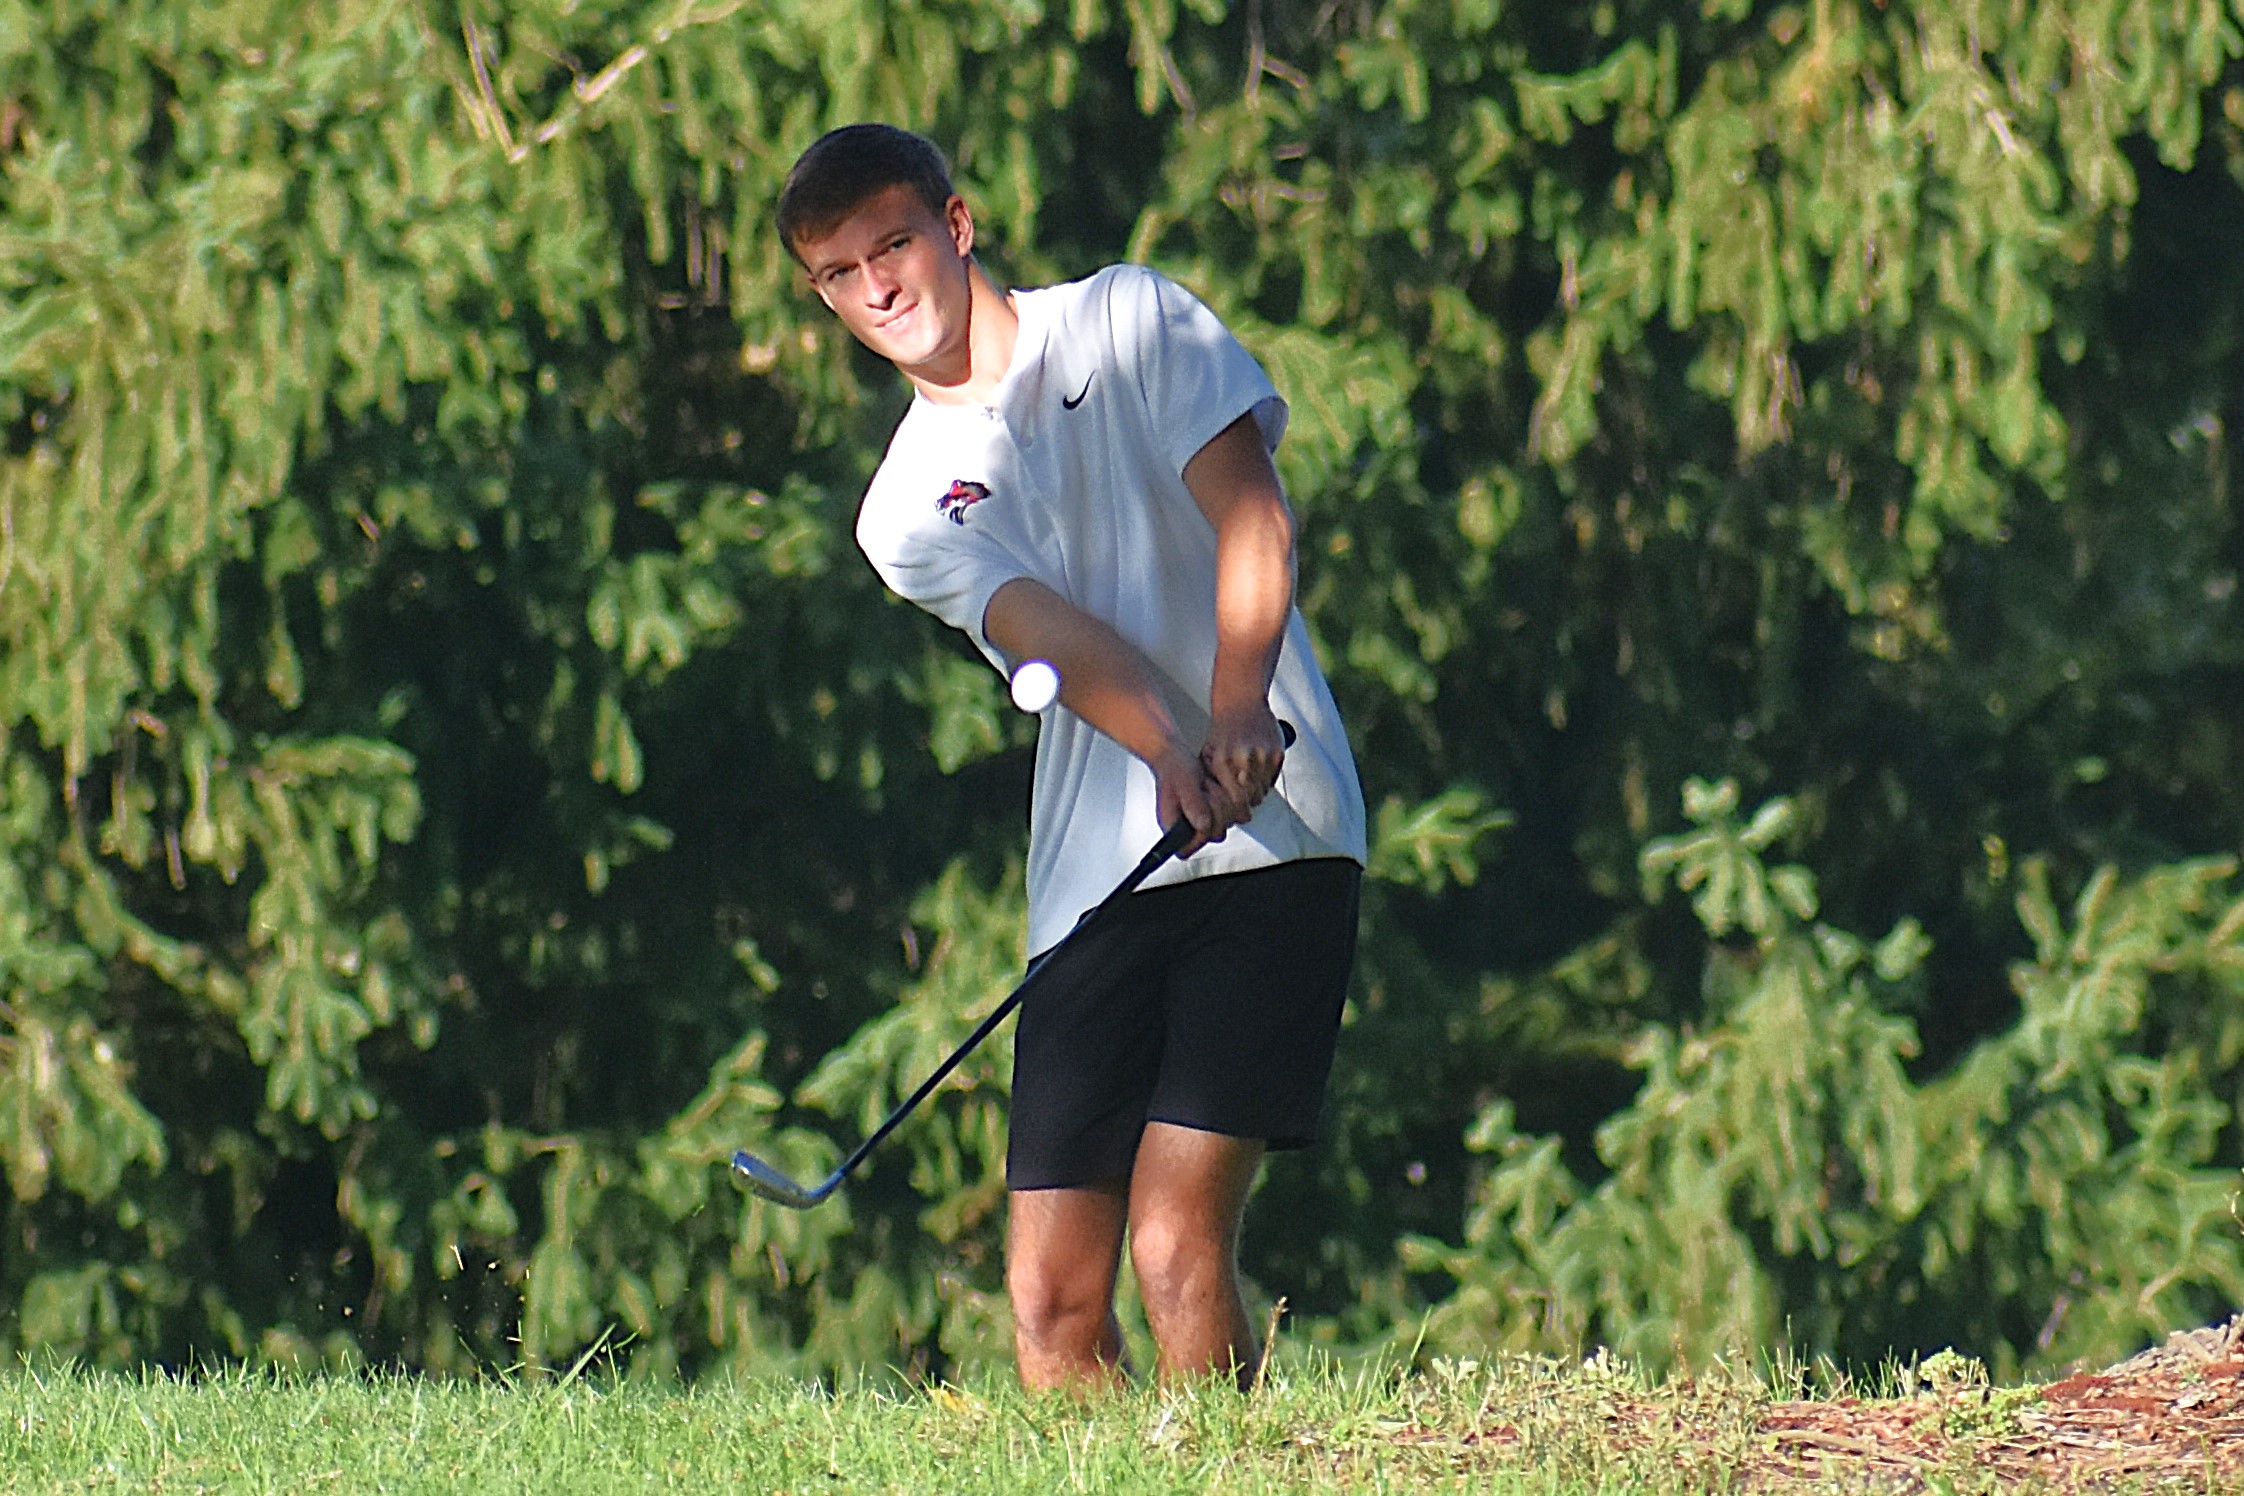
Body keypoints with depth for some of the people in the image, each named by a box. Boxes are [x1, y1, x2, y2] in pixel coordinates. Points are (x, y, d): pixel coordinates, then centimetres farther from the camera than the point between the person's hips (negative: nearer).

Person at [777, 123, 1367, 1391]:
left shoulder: (1127, 322, 7)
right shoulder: (909, 512, 12)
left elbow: (1251, 512, -5)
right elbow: (1051, 635, -6)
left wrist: (1237, 716, -23)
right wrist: (1167, 752, -27)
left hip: (1273, 830, -4)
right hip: (1096, 884, 4)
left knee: (1178, 1246, -17)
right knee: (1054, 1295, -4)